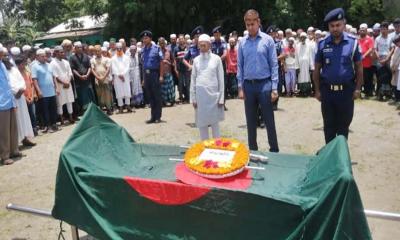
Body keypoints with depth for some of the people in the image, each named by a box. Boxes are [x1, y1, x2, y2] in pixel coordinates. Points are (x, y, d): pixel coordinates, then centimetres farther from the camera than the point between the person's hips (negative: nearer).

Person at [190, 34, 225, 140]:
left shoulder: (216, 59, 0)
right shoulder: (196, 60, 6)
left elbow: (221, 79, 1)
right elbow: (193, 79, 8)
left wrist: (221, 97, -3)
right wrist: (193, 97, 5)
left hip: (213, 94, -2)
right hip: (200, 95, 2)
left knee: (215, 122, 5)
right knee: (201, 123, 7)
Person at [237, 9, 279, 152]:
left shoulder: (268, 40, -3)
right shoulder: (242, 42, 5)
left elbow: (274, 65, -4)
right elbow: (240, 66, 7)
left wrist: (274, 88, -9)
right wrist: (240, 87, 2)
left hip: (264, 84, -3)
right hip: (248, 85, 3)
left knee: (269, 120, 2)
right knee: (250, 121, 12)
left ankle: (274, 150, 14)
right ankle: (252, 150, 25)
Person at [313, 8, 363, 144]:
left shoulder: (353, 42, -3)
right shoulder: (322, 44, -1)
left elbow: (359, 67, 2)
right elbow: (317, 69, 4)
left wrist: (357, 88, -1)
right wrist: (317, 90, 2)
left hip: (346, 90, -1)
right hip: (327, 90, 1)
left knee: (344, 125, 11)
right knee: (329, 125, 11)